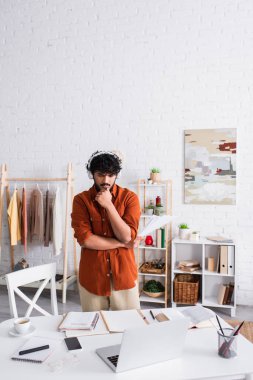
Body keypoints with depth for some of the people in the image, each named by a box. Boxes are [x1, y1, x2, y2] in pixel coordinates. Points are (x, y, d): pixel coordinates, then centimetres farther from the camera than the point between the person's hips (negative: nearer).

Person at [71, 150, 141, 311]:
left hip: (123, 274, 0)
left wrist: (108, 205, -19)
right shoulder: (81, 200, -4)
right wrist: (122, 244, -12)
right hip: (92, 275, 0)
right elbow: (84, 239, -14)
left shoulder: (129, 197, -4)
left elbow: (127, 236, -14)